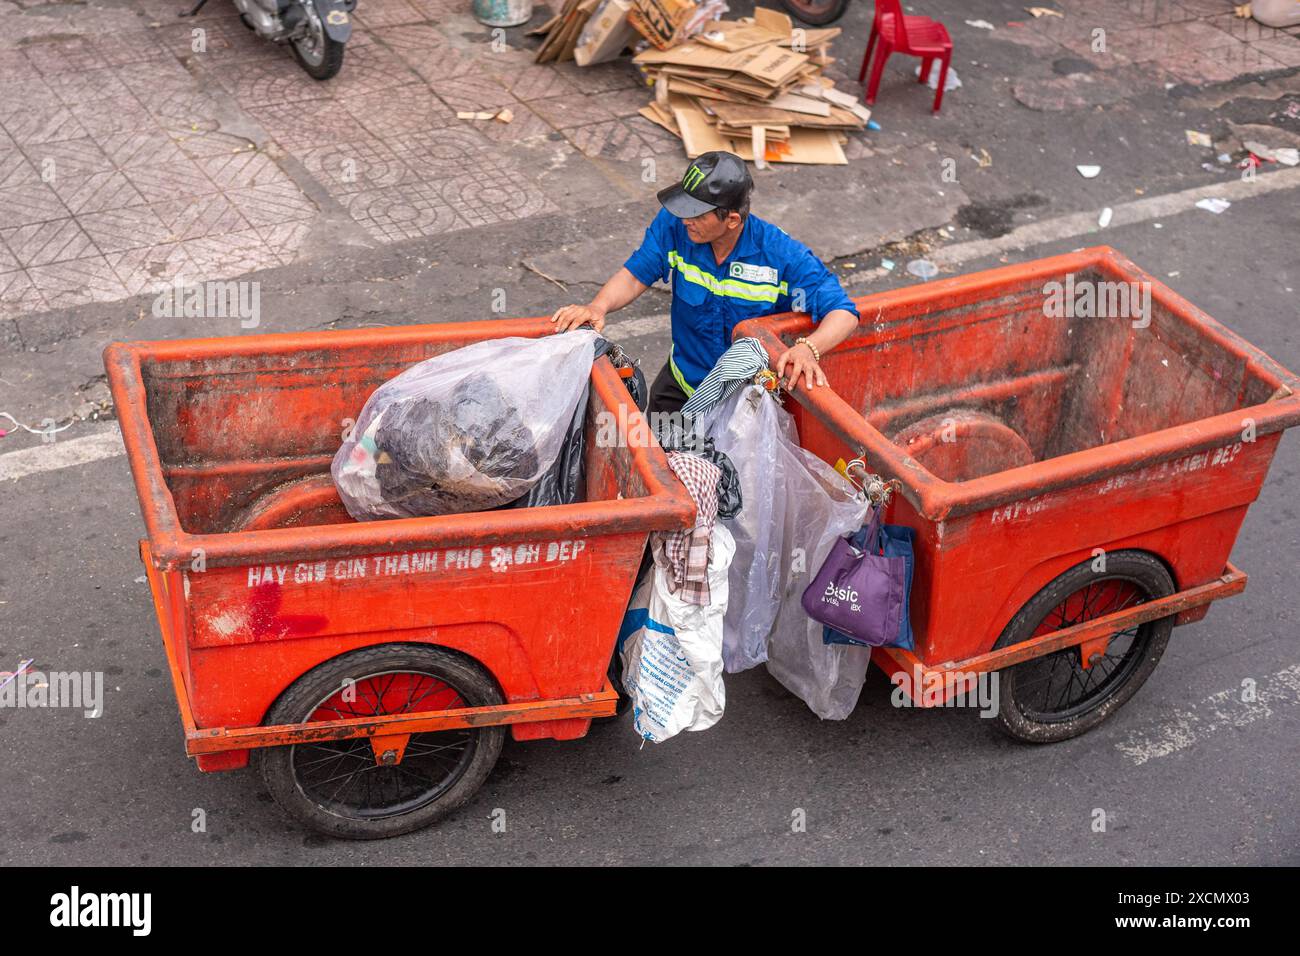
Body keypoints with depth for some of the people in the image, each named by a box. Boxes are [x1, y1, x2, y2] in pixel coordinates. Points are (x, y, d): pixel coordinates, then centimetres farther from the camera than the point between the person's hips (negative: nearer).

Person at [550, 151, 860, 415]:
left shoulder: (782, 255, -24)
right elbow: (635, 275, -8)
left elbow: (843, 313, -24)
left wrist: (808, 348, -45)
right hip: (683, 382, 3)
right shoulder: (674, 226, -15)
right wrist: (598, 307, -30)